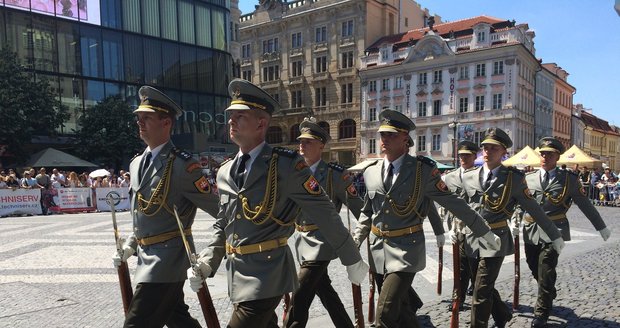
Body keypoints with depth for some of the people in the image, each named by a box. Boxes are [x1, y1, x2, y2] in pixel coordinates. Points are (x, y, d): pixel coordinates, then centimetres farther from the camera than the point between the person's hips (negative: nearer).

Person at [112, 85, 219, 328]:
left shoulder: (182, 164, -17)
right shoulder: (136, 163, 9)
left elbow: (217, 208, -14)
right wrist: (130, 245, 12)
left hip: (168, 256, -8)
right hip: (147, 255, 8)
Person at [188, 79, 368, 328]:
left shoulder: (287, 165, -13)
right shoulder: (225, 172, 8)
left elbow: (325, 215, -8)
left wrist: (352, 260, -1)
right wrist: (204, 266, 3)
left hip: (267, 274, -7)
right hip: (237, 274, 7)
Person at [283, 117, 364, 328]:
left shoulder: (335, 174, -11)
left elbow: (356, 206, -6)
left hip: (322, 241, -7)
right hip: (302, 241, 7)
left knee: (299, 297, -10)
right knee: (324, 291, 18)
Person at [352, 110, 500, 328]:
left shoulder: (424, 170, -10)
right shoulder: (370, 171, 3)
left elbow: (454, 203, -3)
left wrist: (485, 233, 3)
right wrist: (354, 243, 10)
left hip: (406, 249, -5)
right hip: (378, 249, 5)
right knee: (402, 310, 17)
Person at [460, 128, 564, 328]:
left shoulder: (514, 178, -6)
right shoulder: (469, 177, 3)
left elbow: (534, 210, 0)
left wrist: (555, 235, 5)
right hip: (472, 238, 4)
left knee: (482, 291, -5)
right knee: (484, 286, 17)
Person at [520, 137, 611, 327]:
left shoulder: (569, 179, 2)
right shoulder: (529, 179, 7)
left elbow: (585, 204, 9)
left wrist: (601, 227, 15)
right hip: (531, 232, 3)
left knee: (546, 274, -6)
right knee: (537, 272, 14)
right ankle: (548, 299, 41)